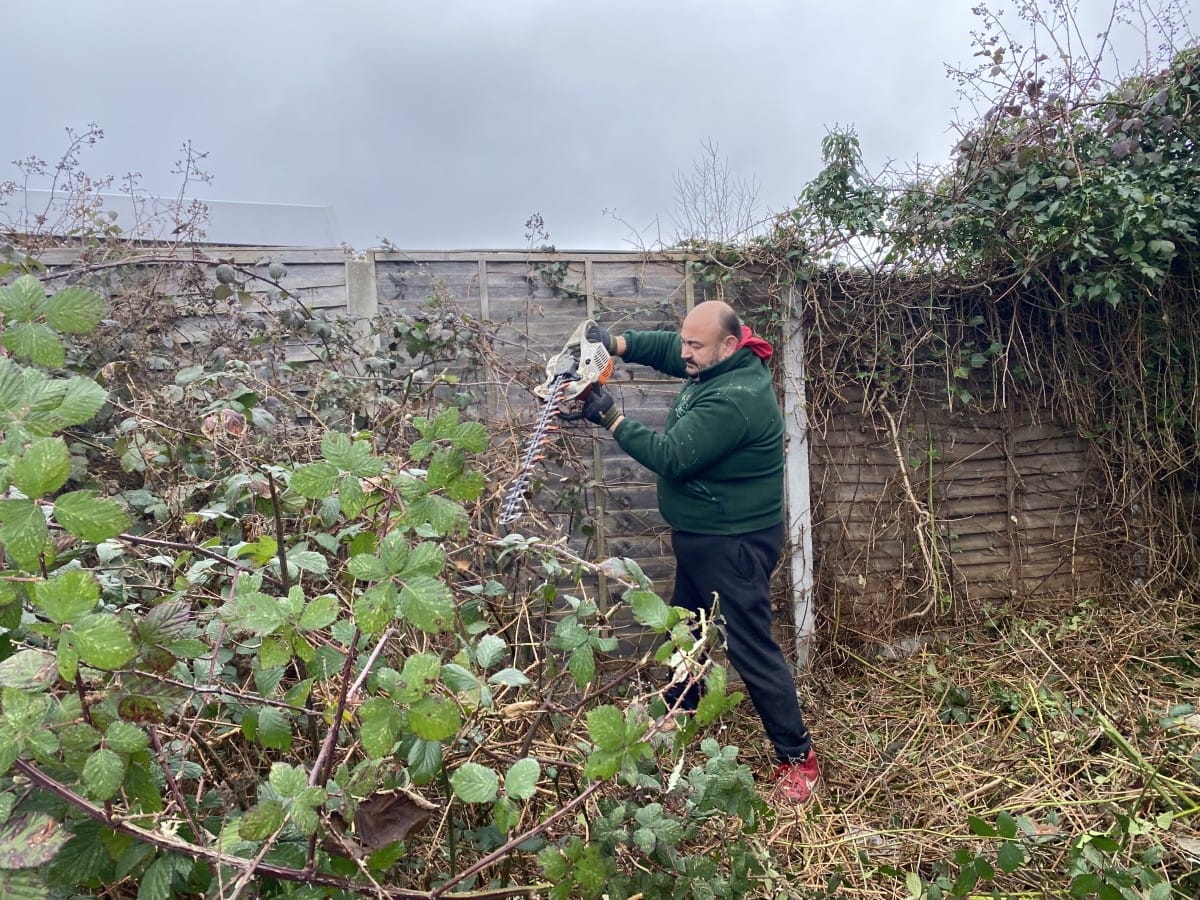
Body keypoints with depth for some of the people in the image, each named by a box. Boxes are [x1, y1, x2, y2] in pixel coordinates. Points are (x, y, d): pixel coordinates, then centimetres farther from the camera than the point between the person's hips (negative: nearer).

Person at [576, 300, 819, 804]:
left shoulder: (734, 400, -29)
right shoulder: (720, 364, 0)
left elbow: (671, 457, -28)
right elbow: (663, 348, 13)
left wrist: (612, 419, -21)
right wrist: (615, 344, -5)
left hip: (733, 545, -11)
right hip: (700, 536, 11)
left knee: (751, 648, -4)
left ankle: (797, 757, 10)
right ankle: (678, 710, 46)